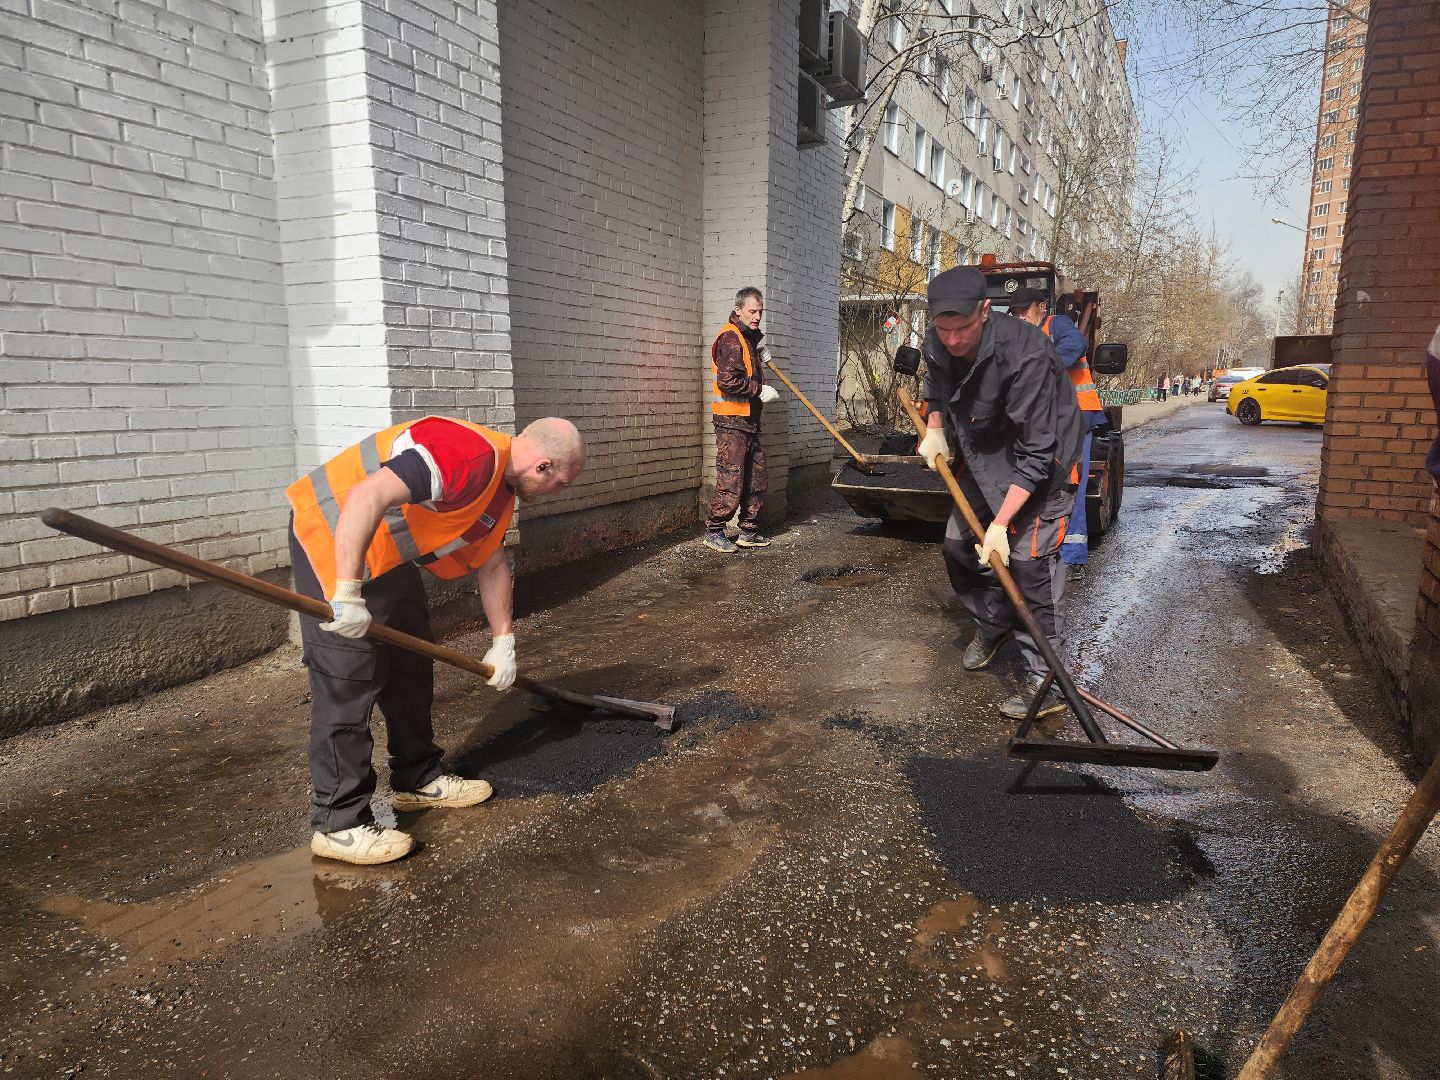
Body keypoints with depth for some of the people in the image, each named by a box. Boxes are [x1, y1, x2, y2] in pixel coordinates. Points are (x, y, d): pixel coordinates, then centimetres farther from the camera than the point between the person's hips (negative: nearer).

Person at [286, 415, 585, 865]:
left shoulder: (501, 490, 6)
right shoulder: (470, 455, -28)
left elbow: (492, 567, 17)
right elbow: (367, 497, -37)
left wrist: (503, 642, 15)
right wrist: (347, 594, -37)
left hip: (387, 553, 10)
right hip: (333, 534, -10)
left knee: (411, 665, 15)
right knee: (349, 680, -9)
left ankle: (419, 779, 29)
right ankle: (338, 824, 1)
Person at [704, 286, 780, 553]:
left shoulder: (748, 338, 20)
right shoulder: (730, 337, -12)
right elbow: (727, 381, -23)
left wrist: (760, 359, 16)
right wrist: (760, 390, -16)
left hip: (749, 421, 10)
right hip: (731, 422, -10)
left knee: (757, 480, 11)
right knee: (730, 481, -7)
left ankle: (748, 532, 20)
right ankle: (713, 531, 4)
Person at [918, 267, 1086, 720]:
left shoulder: (1025, 356, -35)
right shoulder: (937, 344, -12)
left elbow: (1036, 455, -34)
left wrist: (1001, 523, -36)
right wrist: (934, 429, 1)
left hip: (1044, 457, -7)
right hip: (986, 453, 8)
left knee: (1029, 559, -18)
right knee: (958, 544, 10)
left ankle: (1047, 683, -10)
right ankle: (993, 624, 35)